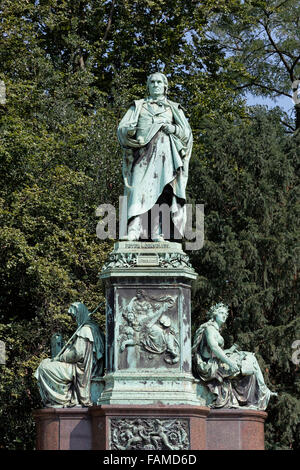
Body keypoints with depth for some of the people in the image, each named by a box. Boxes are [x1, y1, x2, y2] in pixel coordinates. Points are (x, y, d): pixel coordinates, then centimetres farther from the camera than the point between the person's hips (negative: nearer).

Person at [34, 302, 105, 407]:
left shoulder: (84, 330, -17)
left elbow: (78, 354, -22)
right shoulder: (93, 327, 14)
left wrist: (59, 358, -9)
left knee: (44, 367, -9)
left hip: (80, 369, -10)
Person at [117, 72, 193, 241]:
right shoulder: (139, 106, 21)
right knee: (139, 189, -16)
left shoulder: (174, 108, 20)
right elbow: (123, 127, 10)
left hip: (165, 154, 1)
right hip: (143, 152, -1)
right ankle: (134, 230, -26)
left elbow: (187, 133, 11)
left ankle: (157, 233, -16)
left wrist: (173, 129, -8)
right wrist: (132, 131, -12)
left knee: (162, 191, -11)